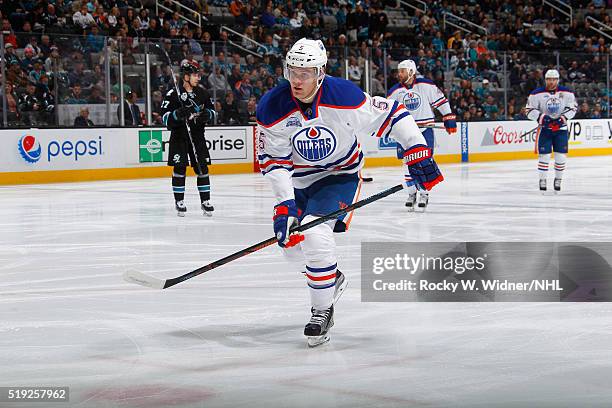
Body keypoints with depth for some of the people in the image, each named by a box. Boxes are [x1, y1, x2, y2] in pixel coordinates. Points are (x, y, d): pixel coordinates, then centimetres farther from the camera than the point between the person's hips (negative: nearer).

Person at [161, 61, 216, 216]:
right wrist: (178, 114, -27)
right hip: (179, 136, -4)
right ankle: (179, 202, 6)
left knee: (202, 167, 1)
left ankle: (205, 201, 9)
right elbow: (165, 117, -10)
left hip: (197, 135, 4)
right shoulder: (173, 94, -9)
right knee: (179, 168, -5)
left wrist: (207, 114, -8)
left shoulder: (202, 93, 6)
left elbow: (212, 111, 14)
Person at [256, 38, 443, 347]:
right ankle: (331, 279, 39)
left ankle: (322, 311, -5)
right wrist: (284, 206, -26)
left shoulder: (345, 96, -25)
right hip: (299, 179, 4)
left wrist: (417, 154, -18)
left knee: (314, 235, -23)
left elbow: (392, 115, -14)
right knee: (291, 242, 7)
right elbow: (273, 161, -17)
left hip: (340, 174, -4)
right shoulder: (272, 108, -19)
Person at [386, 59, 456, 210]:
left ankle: (424, 194, 5)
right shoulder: (395, 91, 1)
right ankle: (411, 193, 13)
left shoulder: (426, 86, -7)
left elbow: (441, 101, 0)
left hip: (425, 129, -2)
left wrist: (449, 120, -2)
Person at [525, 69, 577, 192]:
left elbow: (572, 108, 3)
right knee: (544, 155, -5)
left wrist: (562, 118, -12)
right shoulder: (537, 93, -7)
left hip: (561, 128, 2)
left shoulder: (566, 93, -2)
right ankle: (542, 180, 8)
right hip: (544, 128, -2)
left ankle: (558, 180, 18)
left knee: (561, 156, 2)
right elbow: (529, 110, -6)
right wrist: (542, 117, -21)